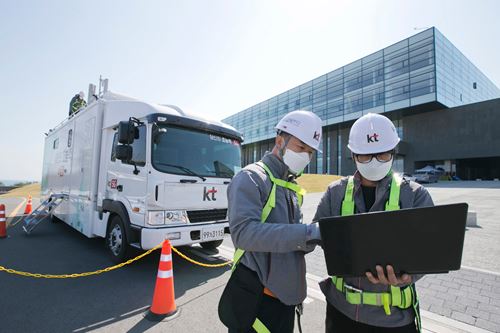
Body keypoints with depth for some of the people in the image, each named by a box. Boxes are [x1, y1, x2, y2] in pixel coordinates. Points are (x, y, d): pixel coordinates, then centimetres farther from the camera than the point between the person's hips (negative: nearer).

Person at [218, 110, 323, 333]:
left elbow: (291, 238, 13)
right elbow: (243, 232, -27)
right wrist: (306, 233, -30)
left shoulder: (292, 186, 11)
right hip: (255, 299, -7)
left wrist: (310, 240, -9)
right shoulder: (251, 178, -14)